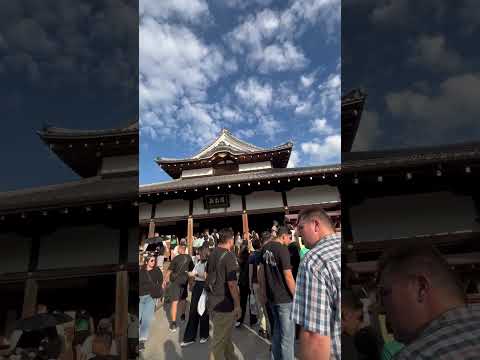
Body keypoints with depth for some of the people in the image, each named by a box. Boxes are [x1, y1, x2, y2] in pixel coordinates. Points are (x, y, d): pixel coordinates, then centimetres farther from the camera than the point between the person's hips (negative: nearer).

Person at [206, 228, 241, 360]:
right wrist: (237, 305, -15)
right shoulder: (228, 255, -19)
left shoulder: (212, 254, 5)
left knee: (224, 334, 23)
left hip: (212, 300, 8)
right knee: (220, 338, 4)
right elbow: (231, 283, -22)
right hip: (223, 302, -8)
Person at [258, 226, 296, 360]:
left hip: (271, 295, 8)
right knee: (287, 335, 4)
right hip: (284, 297, -8)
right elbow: (288, 276, -21)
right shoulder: (282, 249, -19)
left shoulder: (265, 248, 5)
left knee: (277, 329, 23)